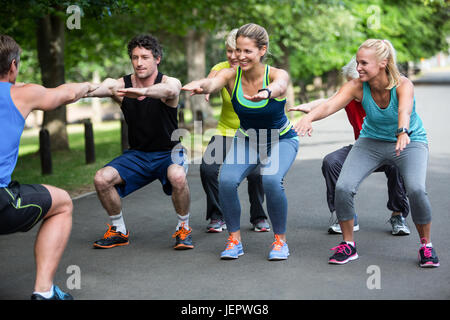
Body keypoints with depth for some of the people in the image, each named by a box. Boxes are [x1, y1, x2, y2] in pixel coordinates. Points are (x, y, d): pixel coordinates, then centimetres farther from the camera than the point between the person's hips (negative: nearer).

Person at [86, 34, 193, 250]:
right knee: (101, 179, -17)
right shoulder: (121, 85, -4)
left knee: (177, 176, -36)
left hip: (168, 152, -4)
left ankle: (183, 228, -10)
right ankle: (119, 231, 7)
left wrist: (142, 91, -60)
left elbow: (169, 90, -40)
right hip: (137, 154, 4)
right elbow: (100, 88, -25)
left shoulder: (170, 82, -14)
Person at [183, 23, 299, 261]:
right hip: (246, 139, 3)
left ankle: (280, 240, -6)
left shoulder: (277, 74, -24)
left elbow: (279, 85, -49)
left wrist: (266, 93, -74)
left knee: (271, 181, -30)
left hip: (281, 140, -2)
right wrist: (199, 86, -66)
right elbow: (212, 83, -41)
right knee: (226, 180, -23)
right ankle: (234, 239, -1)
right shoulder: (231, 75, -19)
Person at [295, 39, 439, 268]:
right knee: (343, 187, -18)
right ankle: (348, 245, 4)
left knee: (416, 189, -28)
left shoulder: (403, 85, -27)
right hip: (371, 141, 3)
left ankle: (426, 246, -2)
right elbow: (330, 105, -36)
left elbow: (405, 110, -48)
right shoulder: (357, 86, -20)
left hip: (410, 142, -3)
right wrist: (309, 117, -57)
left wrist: (402, 133, -69)